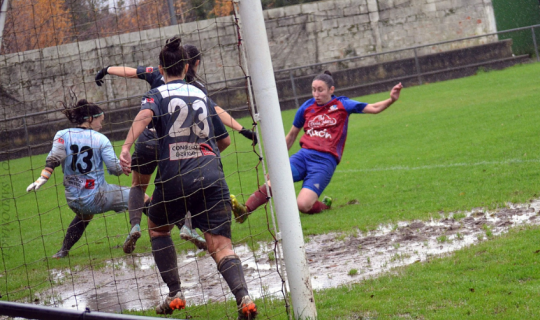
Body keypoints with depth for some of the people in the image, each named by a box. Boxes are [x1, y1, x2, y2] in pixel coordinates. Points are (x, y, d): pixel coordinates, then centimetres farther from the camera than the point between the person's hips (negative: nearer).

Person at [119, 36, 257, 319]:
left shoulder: (156, 95, 9)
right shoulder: (202, 96, 22)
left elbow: (145, 116, -16)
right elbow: (225, 141, 27)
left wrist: (126, 147, -30)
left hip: (174, 176, -2)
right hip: (211, 175, 2)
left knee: (157, 229, 25)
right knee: (220, 245, -3)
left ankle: (175, 295, 17)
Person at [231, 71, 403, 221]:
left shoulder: (342, 105, 6)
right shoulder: (307, 107, 13)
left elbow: (373, 108, 3)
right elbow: (291, 136, 24)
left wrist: (391, 100, -16)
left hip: (325, 161, -3)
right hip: (304, 155, 3)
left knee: (302, 205, -23)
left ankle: (324, 205, 10)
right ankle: (244, 211, -29)